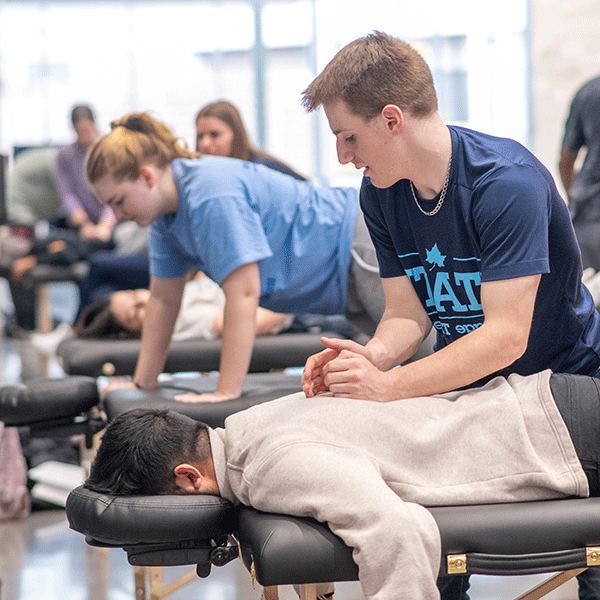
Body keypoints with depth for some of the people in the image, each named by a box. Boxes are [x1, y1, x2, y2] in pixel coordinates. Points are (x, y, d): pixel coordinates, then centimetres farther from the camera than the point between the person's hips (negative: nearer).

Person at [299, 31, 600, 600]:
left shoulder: (506, 182, -28)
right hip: (464, 378, 5)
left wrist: (391, 384, -35)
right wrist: (371, 358, -26)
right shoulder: (380, 192, -6)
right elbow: (407, 312, -5)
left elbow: (506, 337, -30)